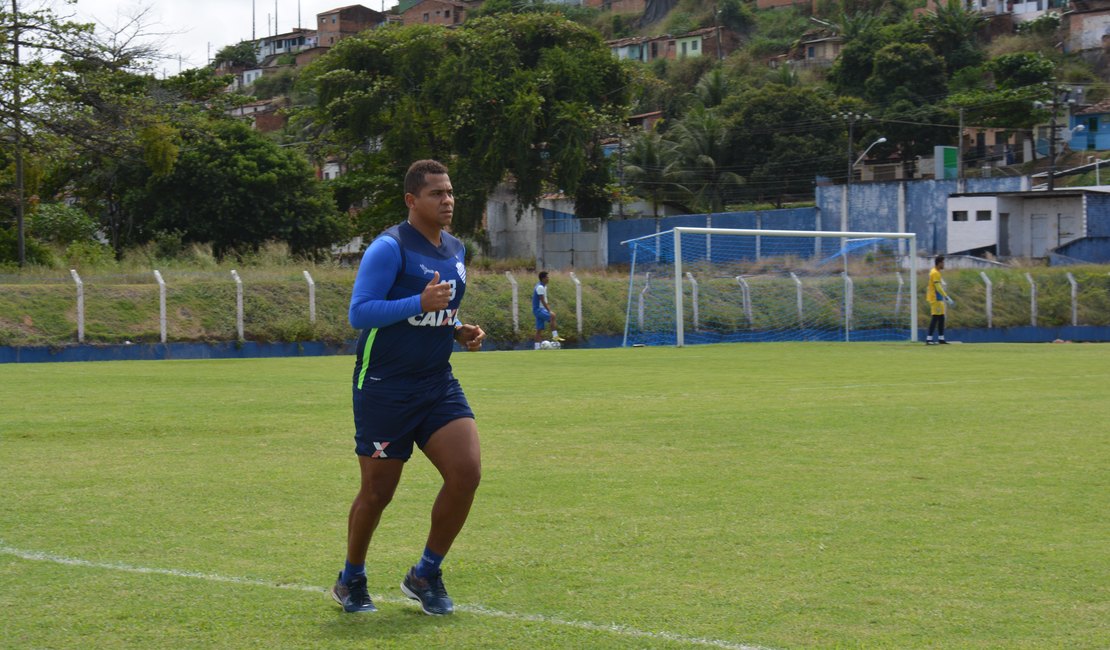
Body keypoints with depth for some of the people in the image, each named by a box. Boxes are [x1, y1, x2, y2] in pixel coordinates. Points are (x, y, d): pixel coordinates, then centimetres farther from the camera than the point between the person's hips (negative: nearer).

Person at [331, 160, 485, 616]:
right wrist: (420, 303, -29)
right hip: (385, 388, -6)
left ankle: (426, 574, 6)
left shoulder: (455, 251, 13)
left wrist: (460, 332, 6)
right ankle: (351, 581, 26)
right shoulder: (389, 249, -12)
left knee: (466, 471, -11)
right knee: (377, 492, 2)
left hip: (438, 385, 6)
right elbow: (359, 312, -20)